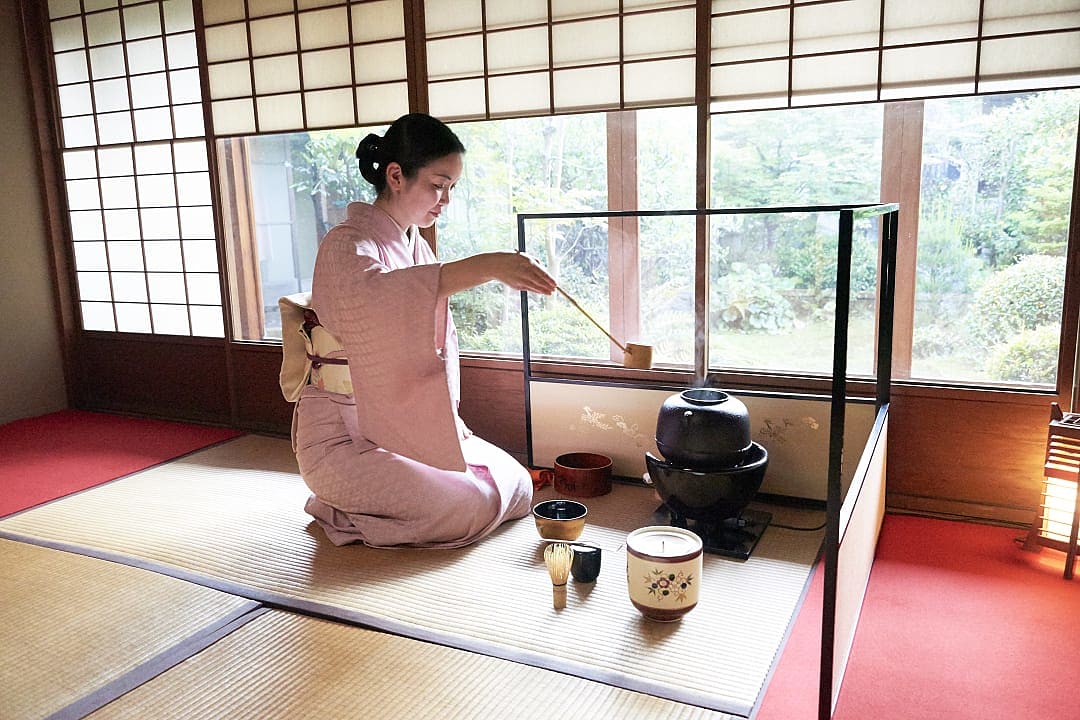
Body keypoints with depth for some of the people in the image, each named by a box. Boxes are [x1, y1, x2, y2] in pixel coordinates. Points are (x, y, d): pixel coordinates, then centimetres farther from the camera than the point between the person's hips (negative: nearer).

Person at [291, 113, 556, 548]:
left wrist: (450, 422, 6)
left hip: (411, 426, 8)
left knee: (518, 487, 2)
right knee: (469, 507, -22)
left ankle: (361, 497, 11)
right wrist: (486, 267, -52)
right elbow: (373, 292, -43)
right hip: (344, 437, -8)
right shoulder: (347, 245, -16)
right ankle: (341, 511, 2)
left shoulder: (416, 246, 11)